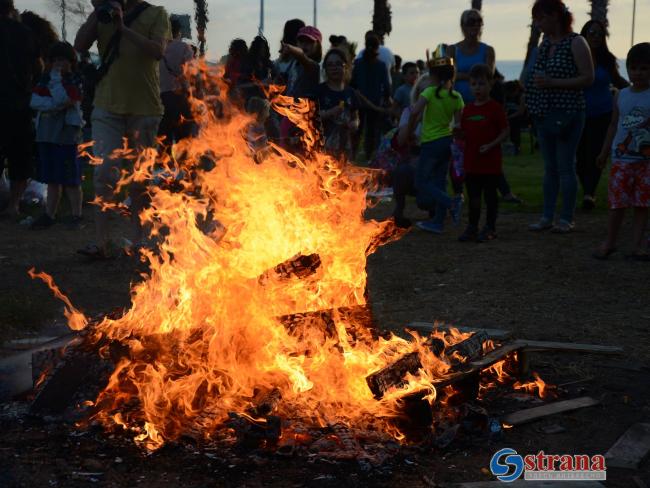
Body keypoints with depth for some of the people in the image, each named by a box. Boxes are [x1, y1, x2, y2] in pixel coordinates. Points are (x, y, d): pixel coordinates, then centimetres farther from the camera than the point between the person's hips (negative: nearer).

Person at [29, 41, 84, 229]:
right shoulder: (45, 79, 10)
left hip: (66, 136, -5)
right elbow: (34, 101, -2)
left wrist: (56, 78, -15)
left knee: (71, 180, -1)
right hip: (46, 134, 5)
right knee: (52, 180, 11)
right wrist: (54, 104, -14)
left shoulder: (75, 81, -4)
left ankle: (76, 216, 6)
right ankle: (49, 215, 15)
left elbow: (62, 99, -19)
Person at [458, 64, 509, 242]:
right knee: (473, 196, 11)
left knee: (490, 195, 4)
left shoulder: (495, 108, -7)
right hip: (472, 162, 5)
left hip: (491, 162, -5)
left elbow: (505, 132, -7)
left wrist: (490, 145, -18)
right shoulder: (468, 109, 9)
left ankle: (490, 228, 13)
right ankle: (472, 227, 19)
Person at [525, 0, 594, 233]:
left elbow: (588, 78, -14)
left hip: (567, 114, -7)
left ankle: (567, 218, 5)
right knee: (550, 168, 11)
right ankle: (547, 216, 17)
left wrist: (553, 82, -19)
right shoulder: (545, 42, 11)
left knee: (565, 166, -2)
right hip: (545, 114, 7)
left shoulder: (576, 43, -10)